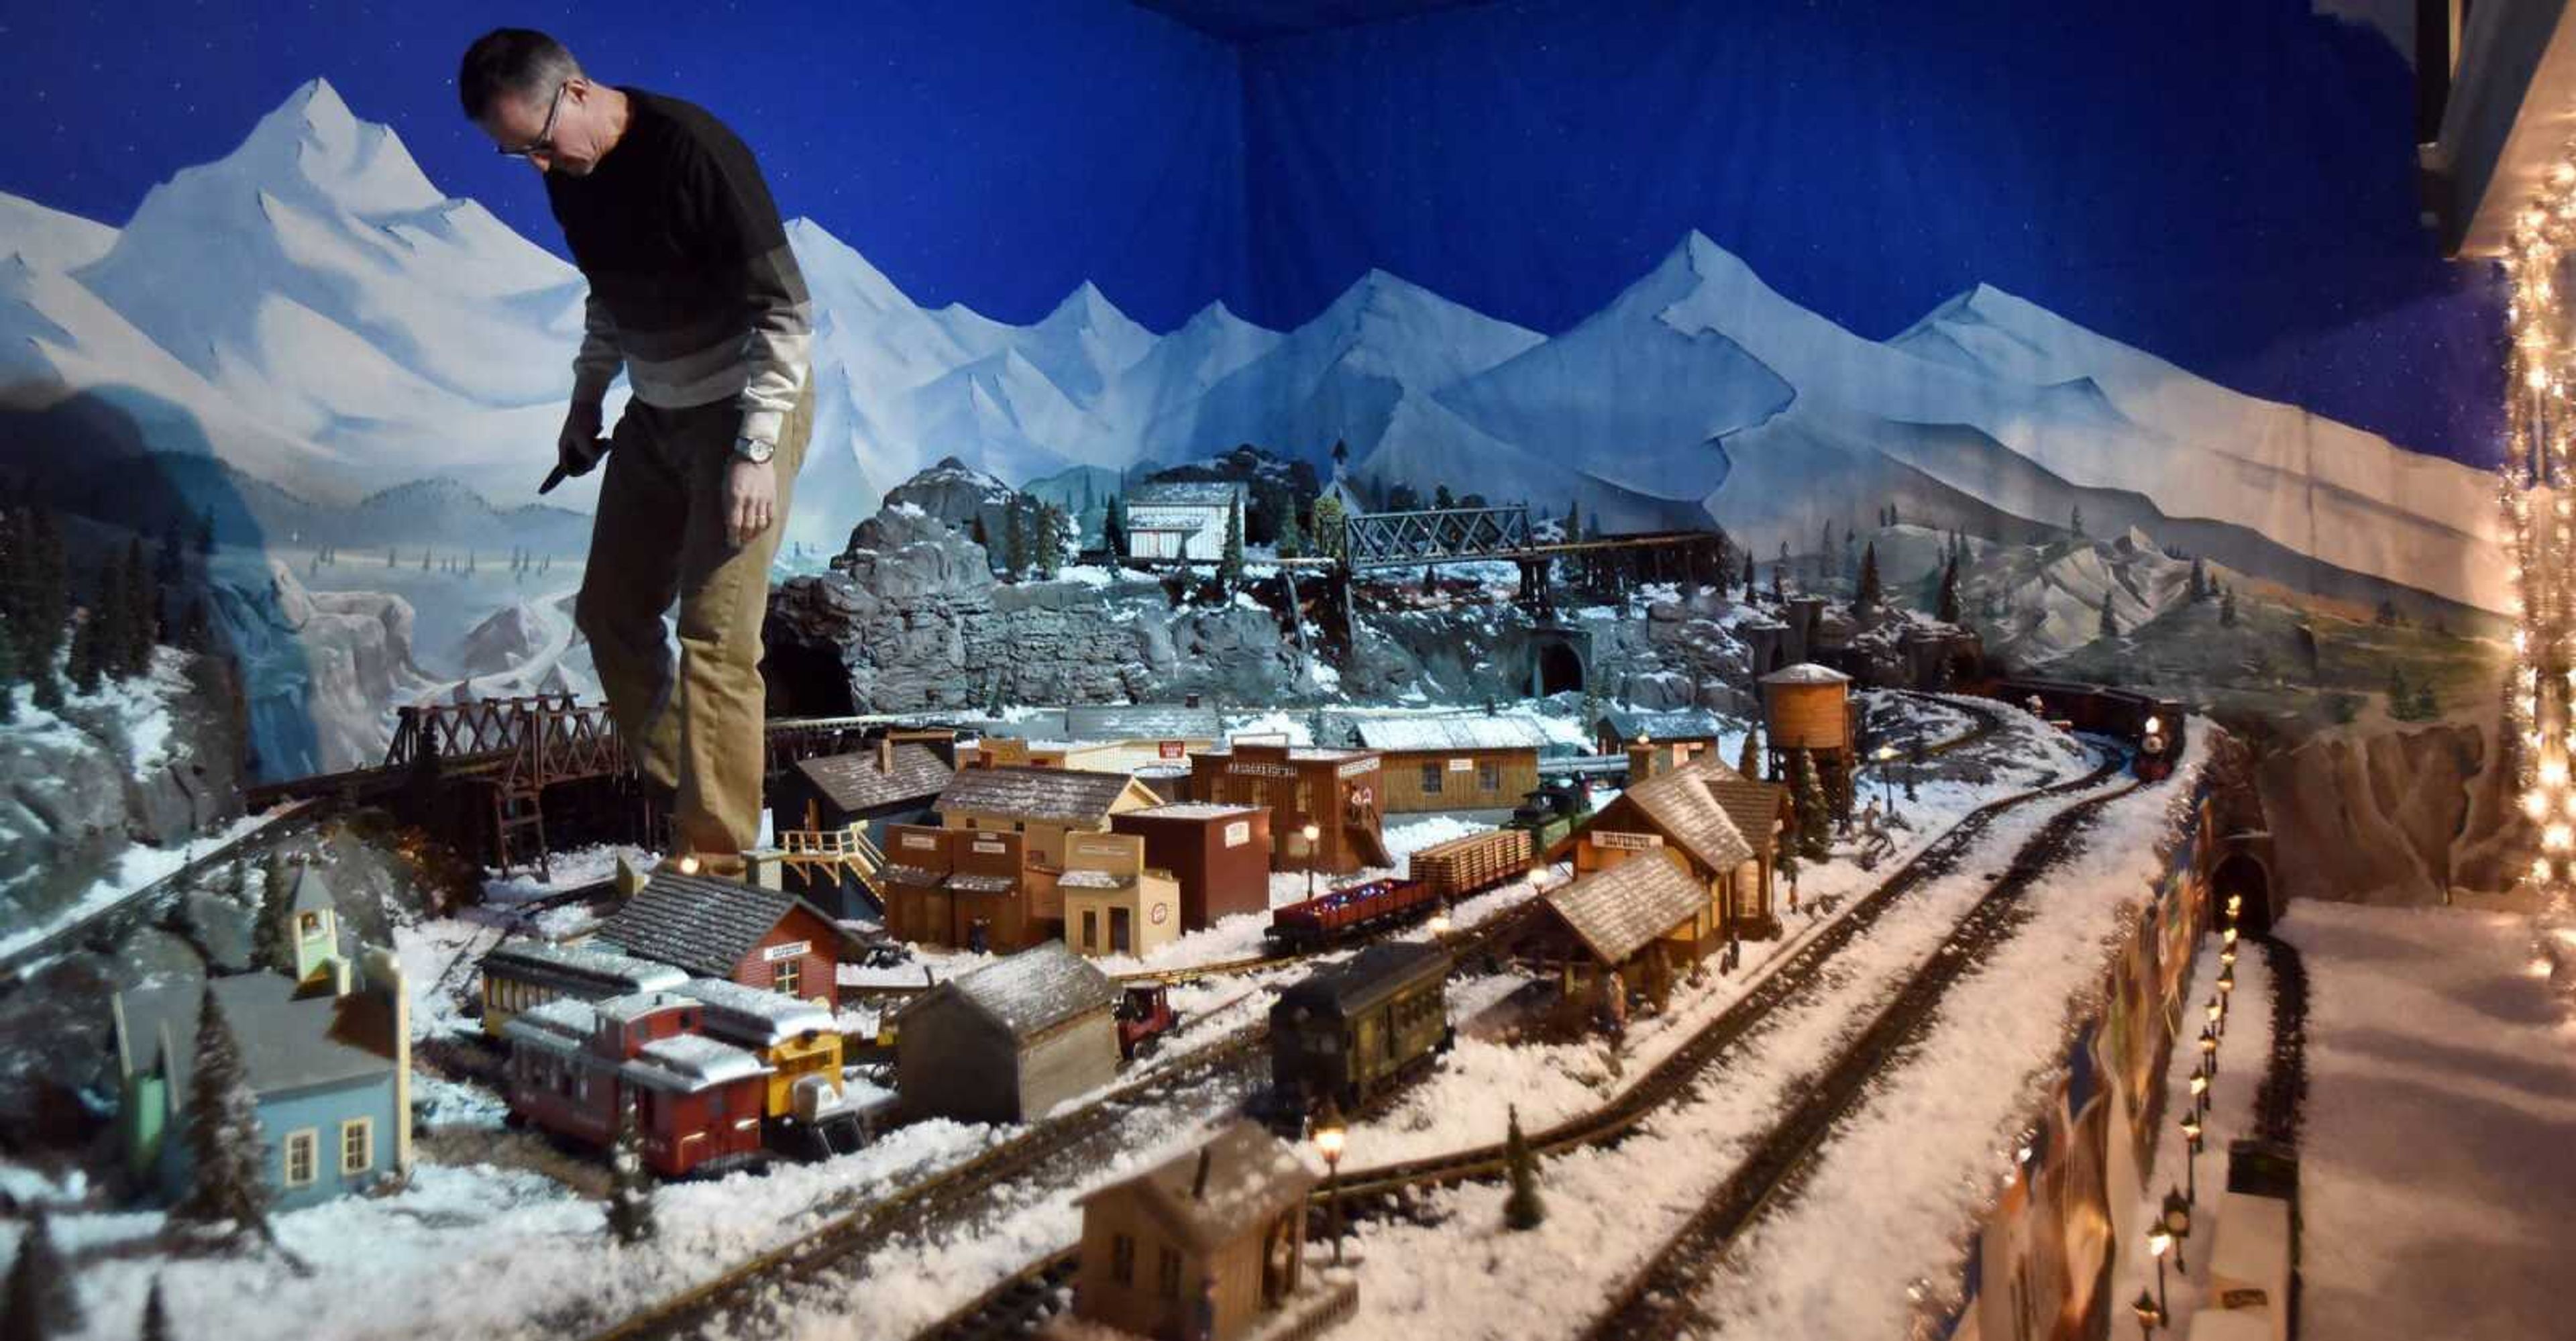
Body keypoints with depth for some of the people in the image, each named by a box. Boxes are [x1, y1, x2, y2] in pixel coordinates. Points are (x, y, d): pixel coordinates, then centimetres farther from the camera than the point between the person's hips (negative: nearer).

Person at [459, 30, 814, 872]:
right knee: (610, 612, 11)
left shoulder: (691, 150, -21)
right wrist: (586, 398, 15)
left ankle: (713, 854, -3)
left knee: (716, 636, -11)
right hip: (655, 415, 8)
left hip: (743, 407, -8)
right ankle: (667, 786, 29)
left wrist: (755, 448, -23)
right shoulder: (569, 176, 2)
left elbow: (785, 309, -21)